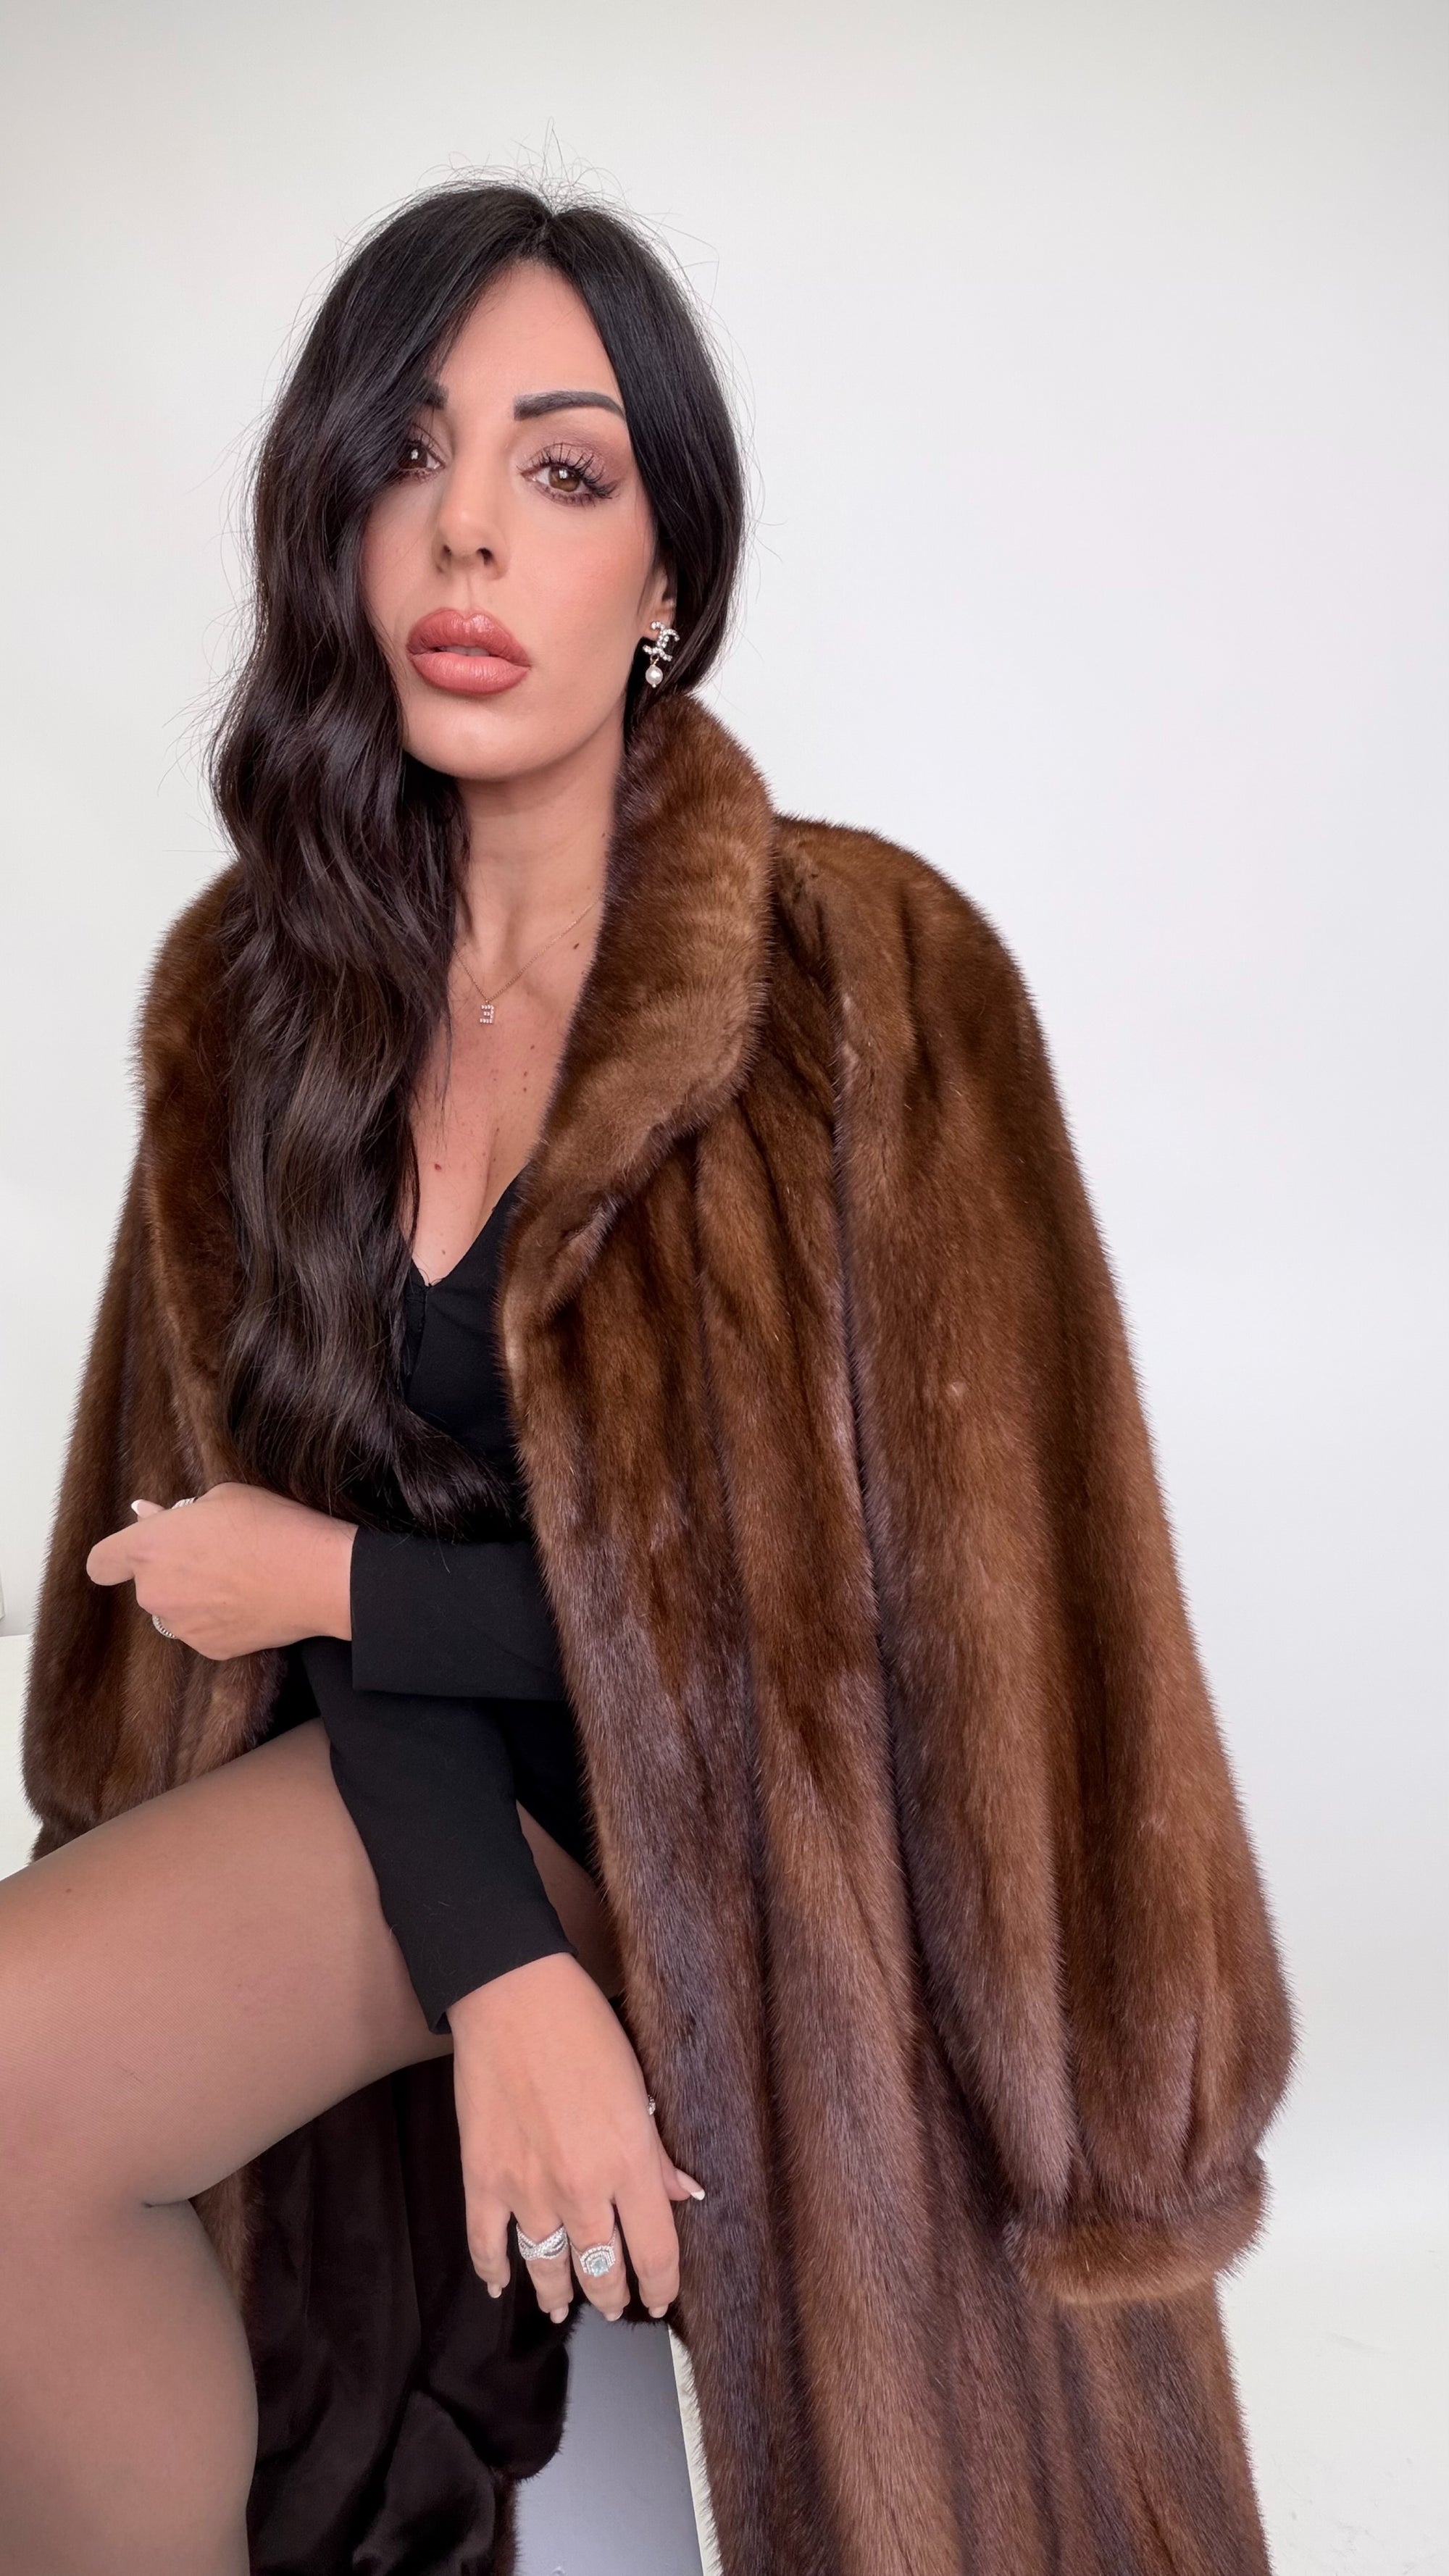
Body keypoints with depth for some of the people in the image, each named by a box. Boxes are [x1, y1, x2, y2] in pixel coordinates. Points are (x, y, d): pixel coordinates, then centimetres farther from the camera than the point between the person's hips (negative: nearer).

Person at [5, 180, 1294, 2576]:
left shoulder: (877, 976, -20)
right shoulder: (257, 981, -5)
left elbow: (906, 1583, -17)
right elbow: (287, 1511, -5)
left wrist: (343, 1579, -13)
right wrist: (504, 1975, -20)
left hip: (817, 1821, -2)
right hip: (459, 1775, 3)